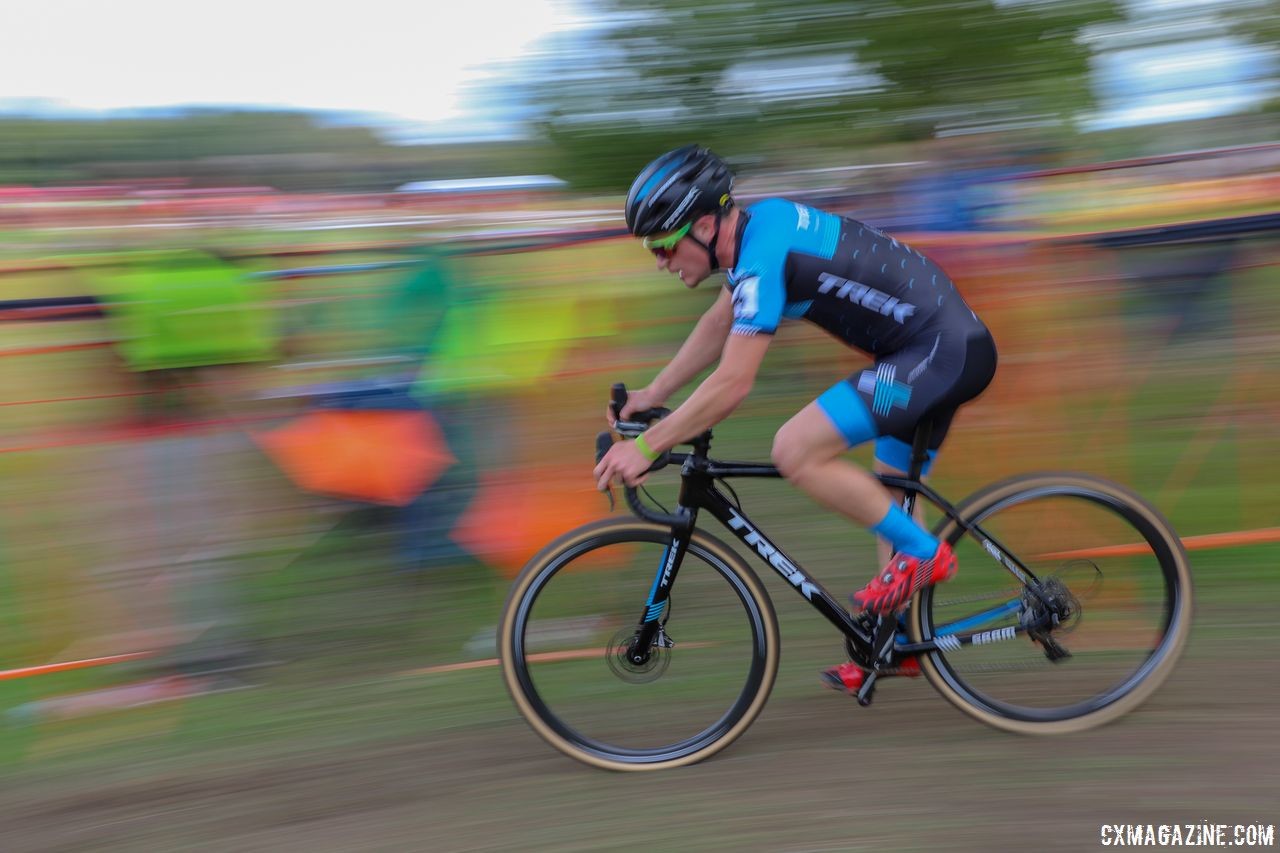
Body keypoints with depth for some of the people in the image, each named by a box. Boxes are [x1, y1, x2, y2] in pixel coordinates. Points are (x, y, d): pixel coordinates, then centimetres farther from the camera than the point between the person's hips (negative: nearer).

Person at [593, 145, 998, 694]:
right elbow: (719, 324, 22)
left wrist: (645, 448, -19)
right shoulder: (758, 224, 9)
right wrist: (653, 393, 21)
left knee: (795, 451, -18)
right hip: (953, 344, 11)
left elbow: (733, 384, -25)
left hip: (941, 353, -11)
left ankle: (922, 554, -3)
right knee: (890, 497, 20)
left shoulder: (764, 255, -22)